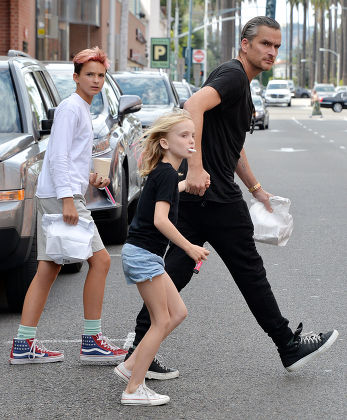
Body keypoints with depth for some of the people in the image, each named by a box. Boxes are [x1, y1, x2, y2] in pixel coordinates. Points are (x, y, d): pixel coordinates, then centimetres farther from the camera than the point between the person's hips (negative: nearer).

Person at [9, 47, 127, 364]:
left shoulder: (82, 110, 23)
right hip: (61, 195, -10)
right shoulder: (70, 107, -7)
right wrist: (68, 198, -22)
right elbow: (58, 156, -15)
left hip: (52, 197, 10)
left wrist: (89, 179, 12)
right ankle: (92, 341, -4)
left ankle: (23, 345, 6)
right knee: (100, 259, -8)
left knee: (48, 269, 7)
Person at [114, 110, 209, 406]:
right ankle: (134, 390, 1)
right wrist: (189, 248, -25)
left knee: (178, 312, 13)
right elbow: (160, 220, -27)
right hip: (143, 254, -10)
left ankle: (130, 367, 14)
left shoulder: (162, 172, 12)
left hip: (145, 256, 10)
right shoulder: (167, 173, -17)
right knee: (162, 321, -3)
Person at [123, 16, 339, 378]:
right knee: (249, 270, 3)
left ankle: (139, 351, 5)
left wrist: (256, 188, 36)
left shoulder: (241, 83, 21)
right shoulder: (233, 75, -12)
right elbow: (194, 104, -30)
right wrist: (196, 167, -36)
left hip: (192, 194, 10)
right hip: (214, 195, -10)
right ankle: (290, 346, 16)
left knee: (176, 271, 7)